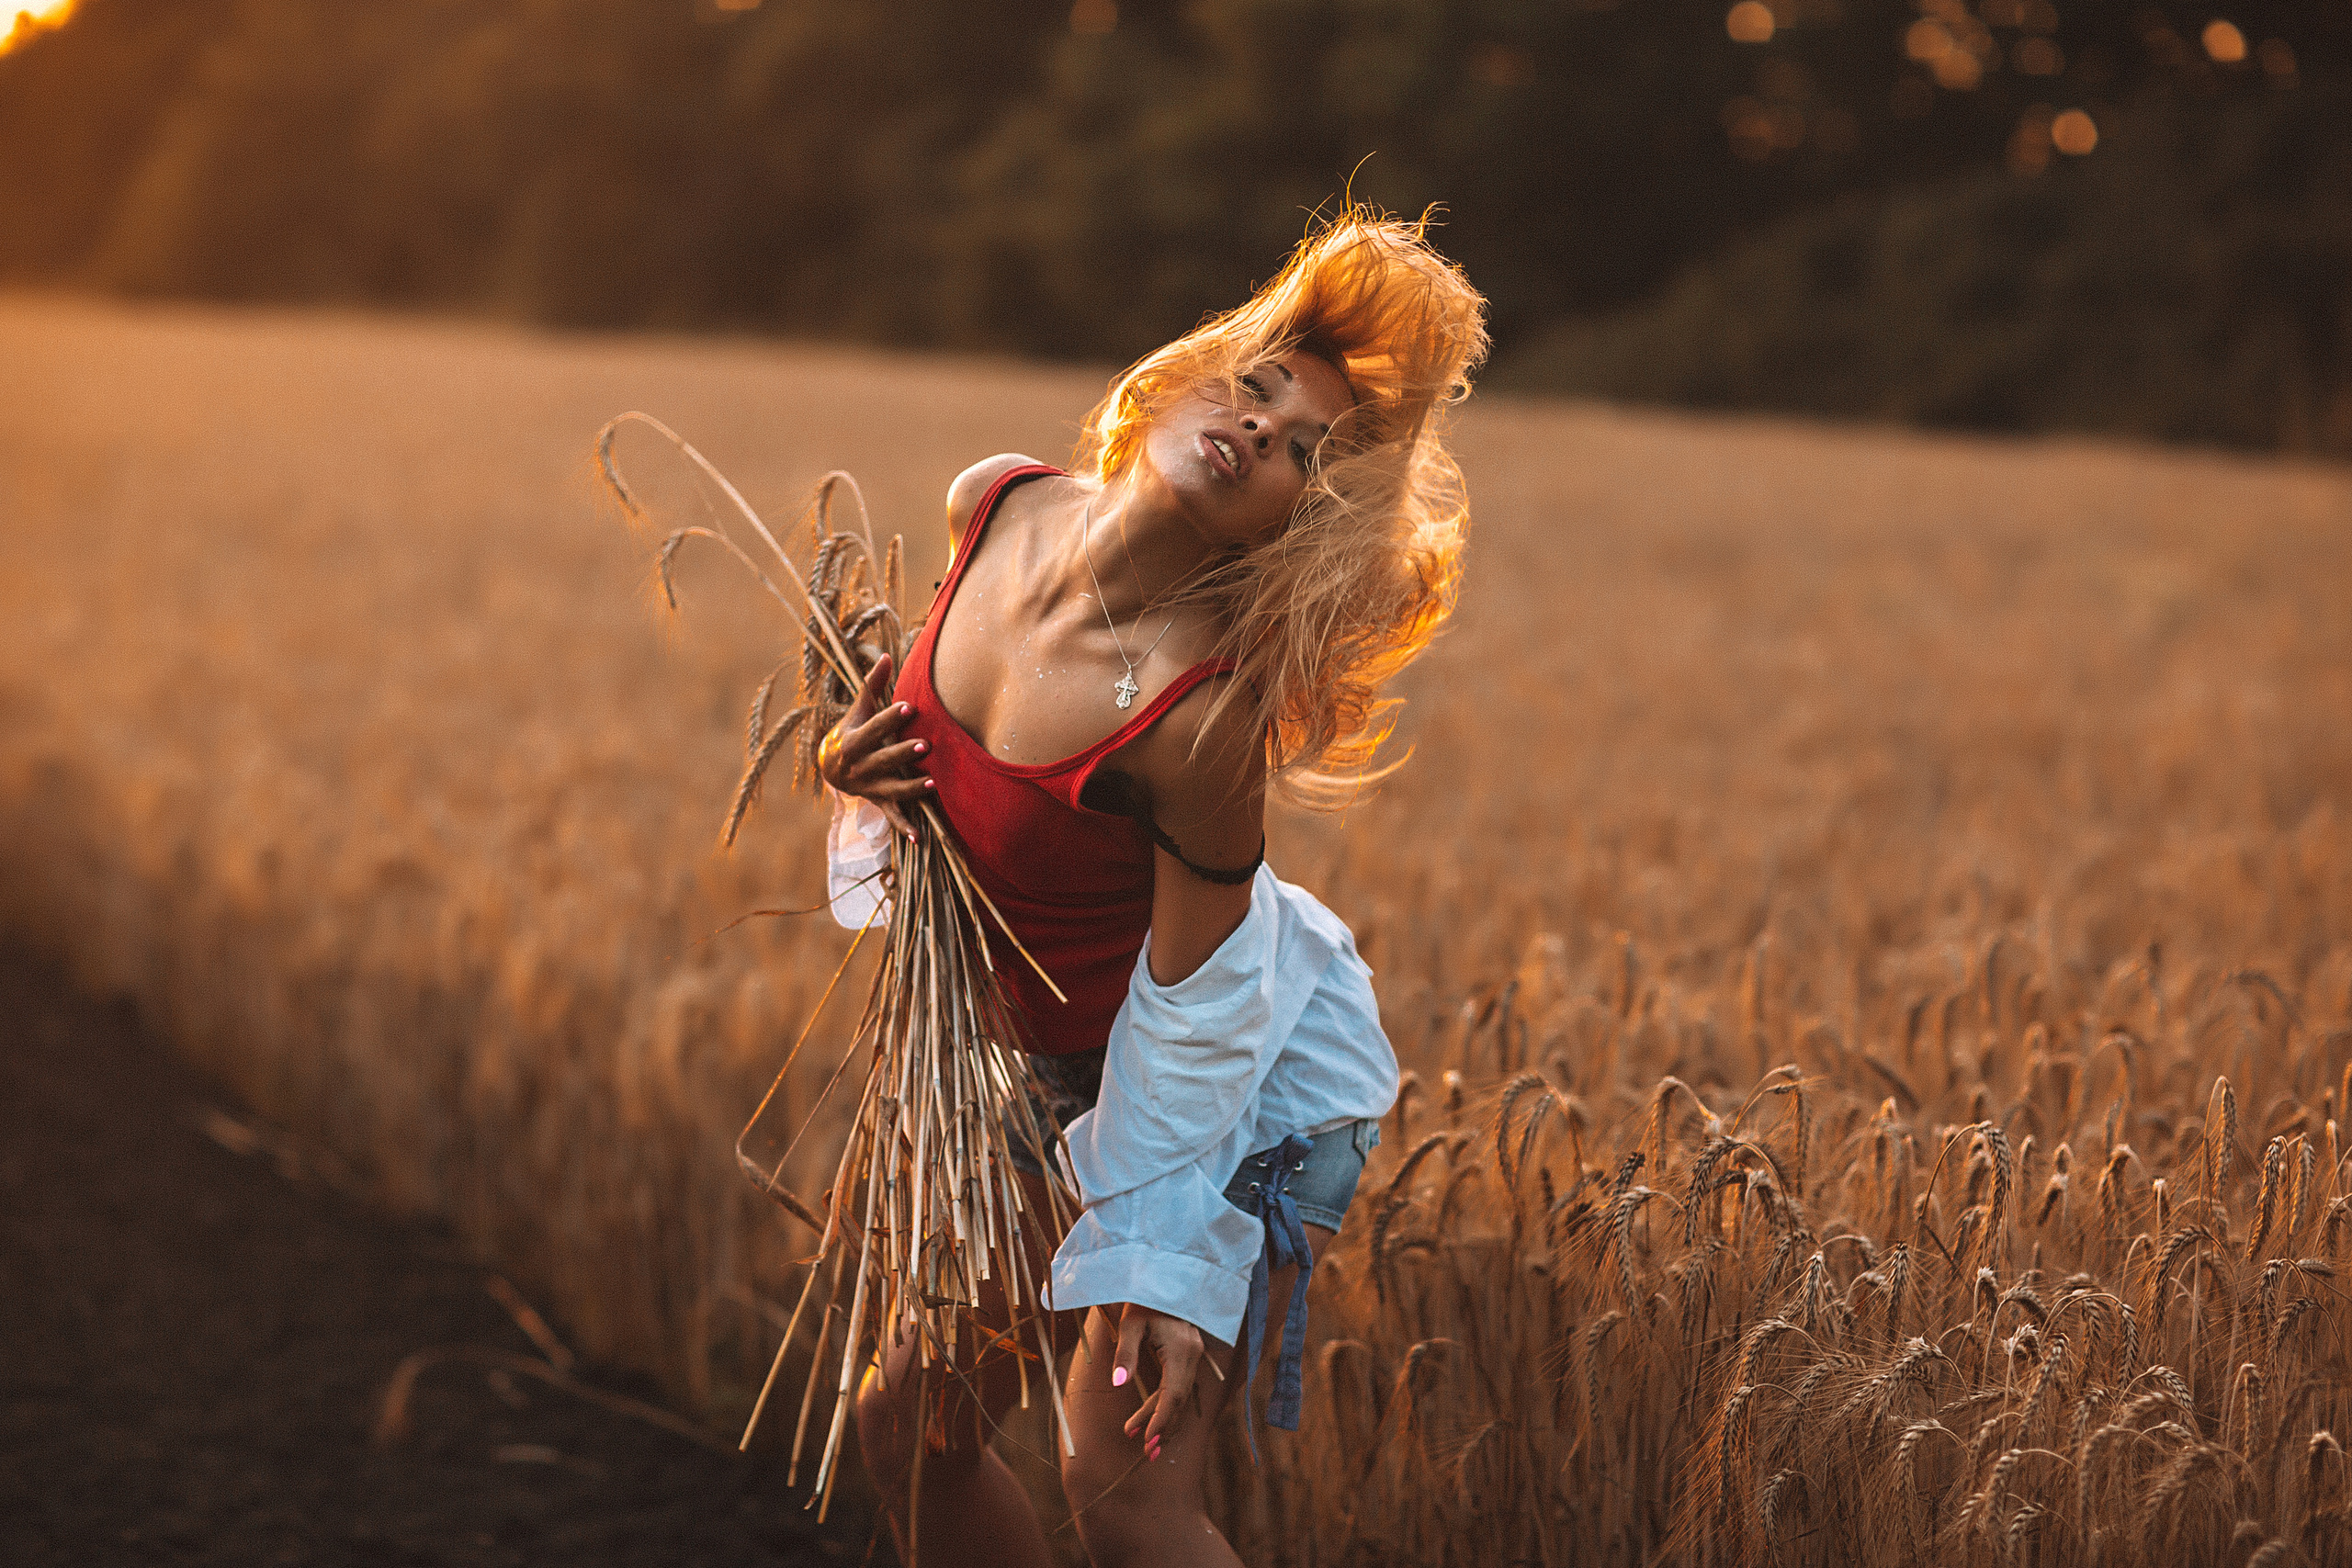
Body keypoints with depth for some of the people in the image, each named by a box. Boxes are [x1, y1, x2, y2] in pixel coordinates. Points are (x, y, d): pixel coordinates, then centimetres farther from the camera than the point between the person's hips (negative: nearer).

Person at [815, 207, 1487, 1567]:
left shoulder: (1200, 716, -33)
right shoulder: (997, 509, -14)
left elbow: (1200, 1004, -23)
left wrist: (1167, 1262, -18)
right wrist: (868, 764, -9)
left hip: (1247, 1084, -7)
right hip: (1065, 1071, 7)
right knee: (913, 1433, 11)